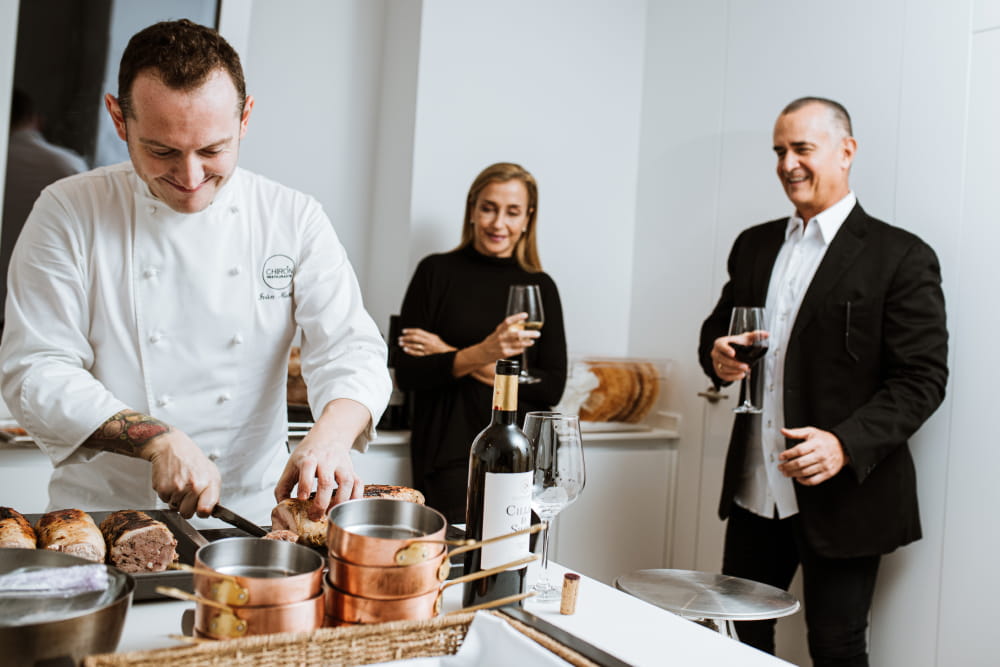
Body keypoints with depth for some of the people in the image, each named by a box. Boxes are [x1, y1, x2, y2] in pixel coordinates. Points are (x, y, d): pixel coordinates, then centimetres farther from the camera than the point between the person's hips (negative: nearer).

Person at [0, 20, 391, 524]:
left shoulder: (294, 219, 1)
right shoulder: (68, 213, -2)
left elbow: (351, 351, -4)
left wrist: (330, 438, -27)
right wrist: (159, 440, -21)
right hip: (103, 513, 0)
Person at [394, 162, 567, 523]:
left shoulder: (541, 287, 8)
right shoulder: (437, 271, 3)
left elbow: (552, 388, 0)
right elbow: (407, 374, -4)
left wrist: (453, 358, -7)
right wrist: (479, 354, -22)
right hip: (450, 456, -2)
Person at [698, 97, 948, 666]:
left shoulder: (901, 257, -7)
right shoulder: (755, 245, 11)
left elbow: (922, 378, -10)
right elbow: (718, 327, 19)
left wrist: (846, 444, -24)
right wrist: (718, 356, -5)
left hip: (842, 495, -5)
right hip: (755, 491, 5)